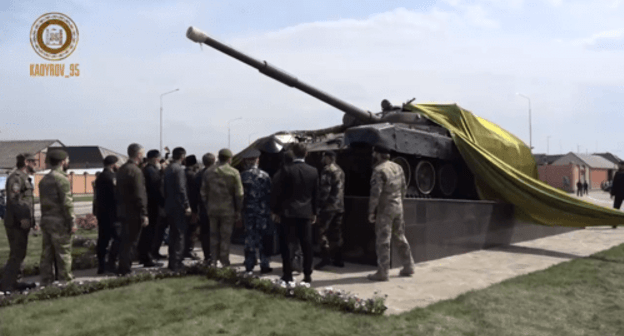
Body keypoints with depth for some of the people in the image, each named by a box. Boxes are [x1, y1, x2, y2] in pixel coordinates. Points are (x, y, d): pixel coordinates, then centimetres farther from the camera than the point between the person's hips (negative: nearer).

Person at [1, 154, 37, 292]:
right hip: (16, 223, -10)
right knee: (17, 254, -8)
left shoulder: (23, 178, 20)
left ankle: (12, 282, 22)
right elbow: (13, 199, -21)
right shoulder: (16, 177, -11)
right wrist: (22, 218, -26)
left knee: (19, 254, 14)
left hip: (21, 223, 10)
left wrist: (31, 220, 19)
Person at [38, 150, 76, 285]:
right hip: (59, 222, -8)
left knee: (47, 253, 11)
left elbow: (42, 201, 15)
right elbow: (67, 203, -17)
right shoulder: (62, 179, -13)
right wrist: (72, 223, -14)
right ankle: (66, 280, 4)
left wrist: (45, 218, 18)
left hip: (46, 221, 8)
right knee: (63, 253, -1)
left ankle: (46, 281, 16)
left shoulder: (44, 180, 13)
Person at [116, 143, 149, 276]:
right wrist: (144, 214, -18)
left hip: (123, 210, 9)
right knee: (131, 241, 0)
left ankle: (123, 267, 23)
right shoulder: (135, 171, -17)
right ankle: (125, 269, 5)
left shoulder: (121, 169, 11)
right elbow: (139, 195, -20)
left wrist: (120, 207, 19)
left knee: (125, 240, 16)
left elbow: (119, 191, 15)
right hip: (133, 212, -9)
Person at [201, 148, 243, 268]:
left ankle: (213, 261, 16)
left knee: (213, 236, 12)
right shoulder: (234, 173, -7)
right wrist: (238, 211, 1)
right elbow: (239, 194, -7)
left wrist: (207, 207, 15)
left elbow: (203, 192, 8)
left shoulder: (208, 172, 4)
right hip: (228, 210, -3)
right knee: (225, 237, 3)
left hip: (212, 209, 3)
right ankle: (224, 263, 7)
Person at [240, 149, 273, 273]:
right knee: (264, 239, 6)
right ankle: (264, 264, 7)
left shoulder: (242, 176, -3)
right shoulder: (265, 175, -3)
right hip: (263, 211, -1)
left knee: (249, 239, 7)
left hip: (248, 212, 1)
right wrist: (270, 210, 7)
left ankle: (249, 265, 12)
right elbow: (270, 194, -1)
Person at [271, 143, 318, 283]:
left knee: (284, 243, 6)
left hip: (288, 212, -3)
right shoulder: (313, 171, 3)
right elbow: (315, 194, 9)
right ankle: (307, 274, 10)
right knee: (306, 245, 8)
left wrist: (275, 211, 2)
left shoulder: (286, 170, -8)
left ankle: (287, 274, 6)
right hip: (306, 213, 3)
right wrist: (314, 212, 18)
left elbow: (277, 191, -7)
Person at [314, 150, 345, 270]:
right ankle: (338, 259, 14)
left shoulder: (327, 170, -10)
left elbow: (324, 189, -17)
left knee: (323, 231, -5)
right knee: (336, 233, 11)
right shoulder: (340, 171, 16)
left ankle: (326, 257, -11)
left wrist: (319, 204, -13)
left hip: (328, 206, -8)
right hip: (339, 206, 8)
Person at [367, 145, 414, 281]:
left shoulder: (379, 170, -16)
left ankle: (382, 272, 2)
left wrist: (371, 212, -13)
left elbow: (375, 193, -20)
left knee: (383, 241, -2)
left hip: (385, 209, -8)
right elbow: (404, 188, 15)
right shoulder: (398, 167, 9)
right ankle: (408, 266, 25)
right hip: (399, 208, 8)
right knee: (400, 237, 18)